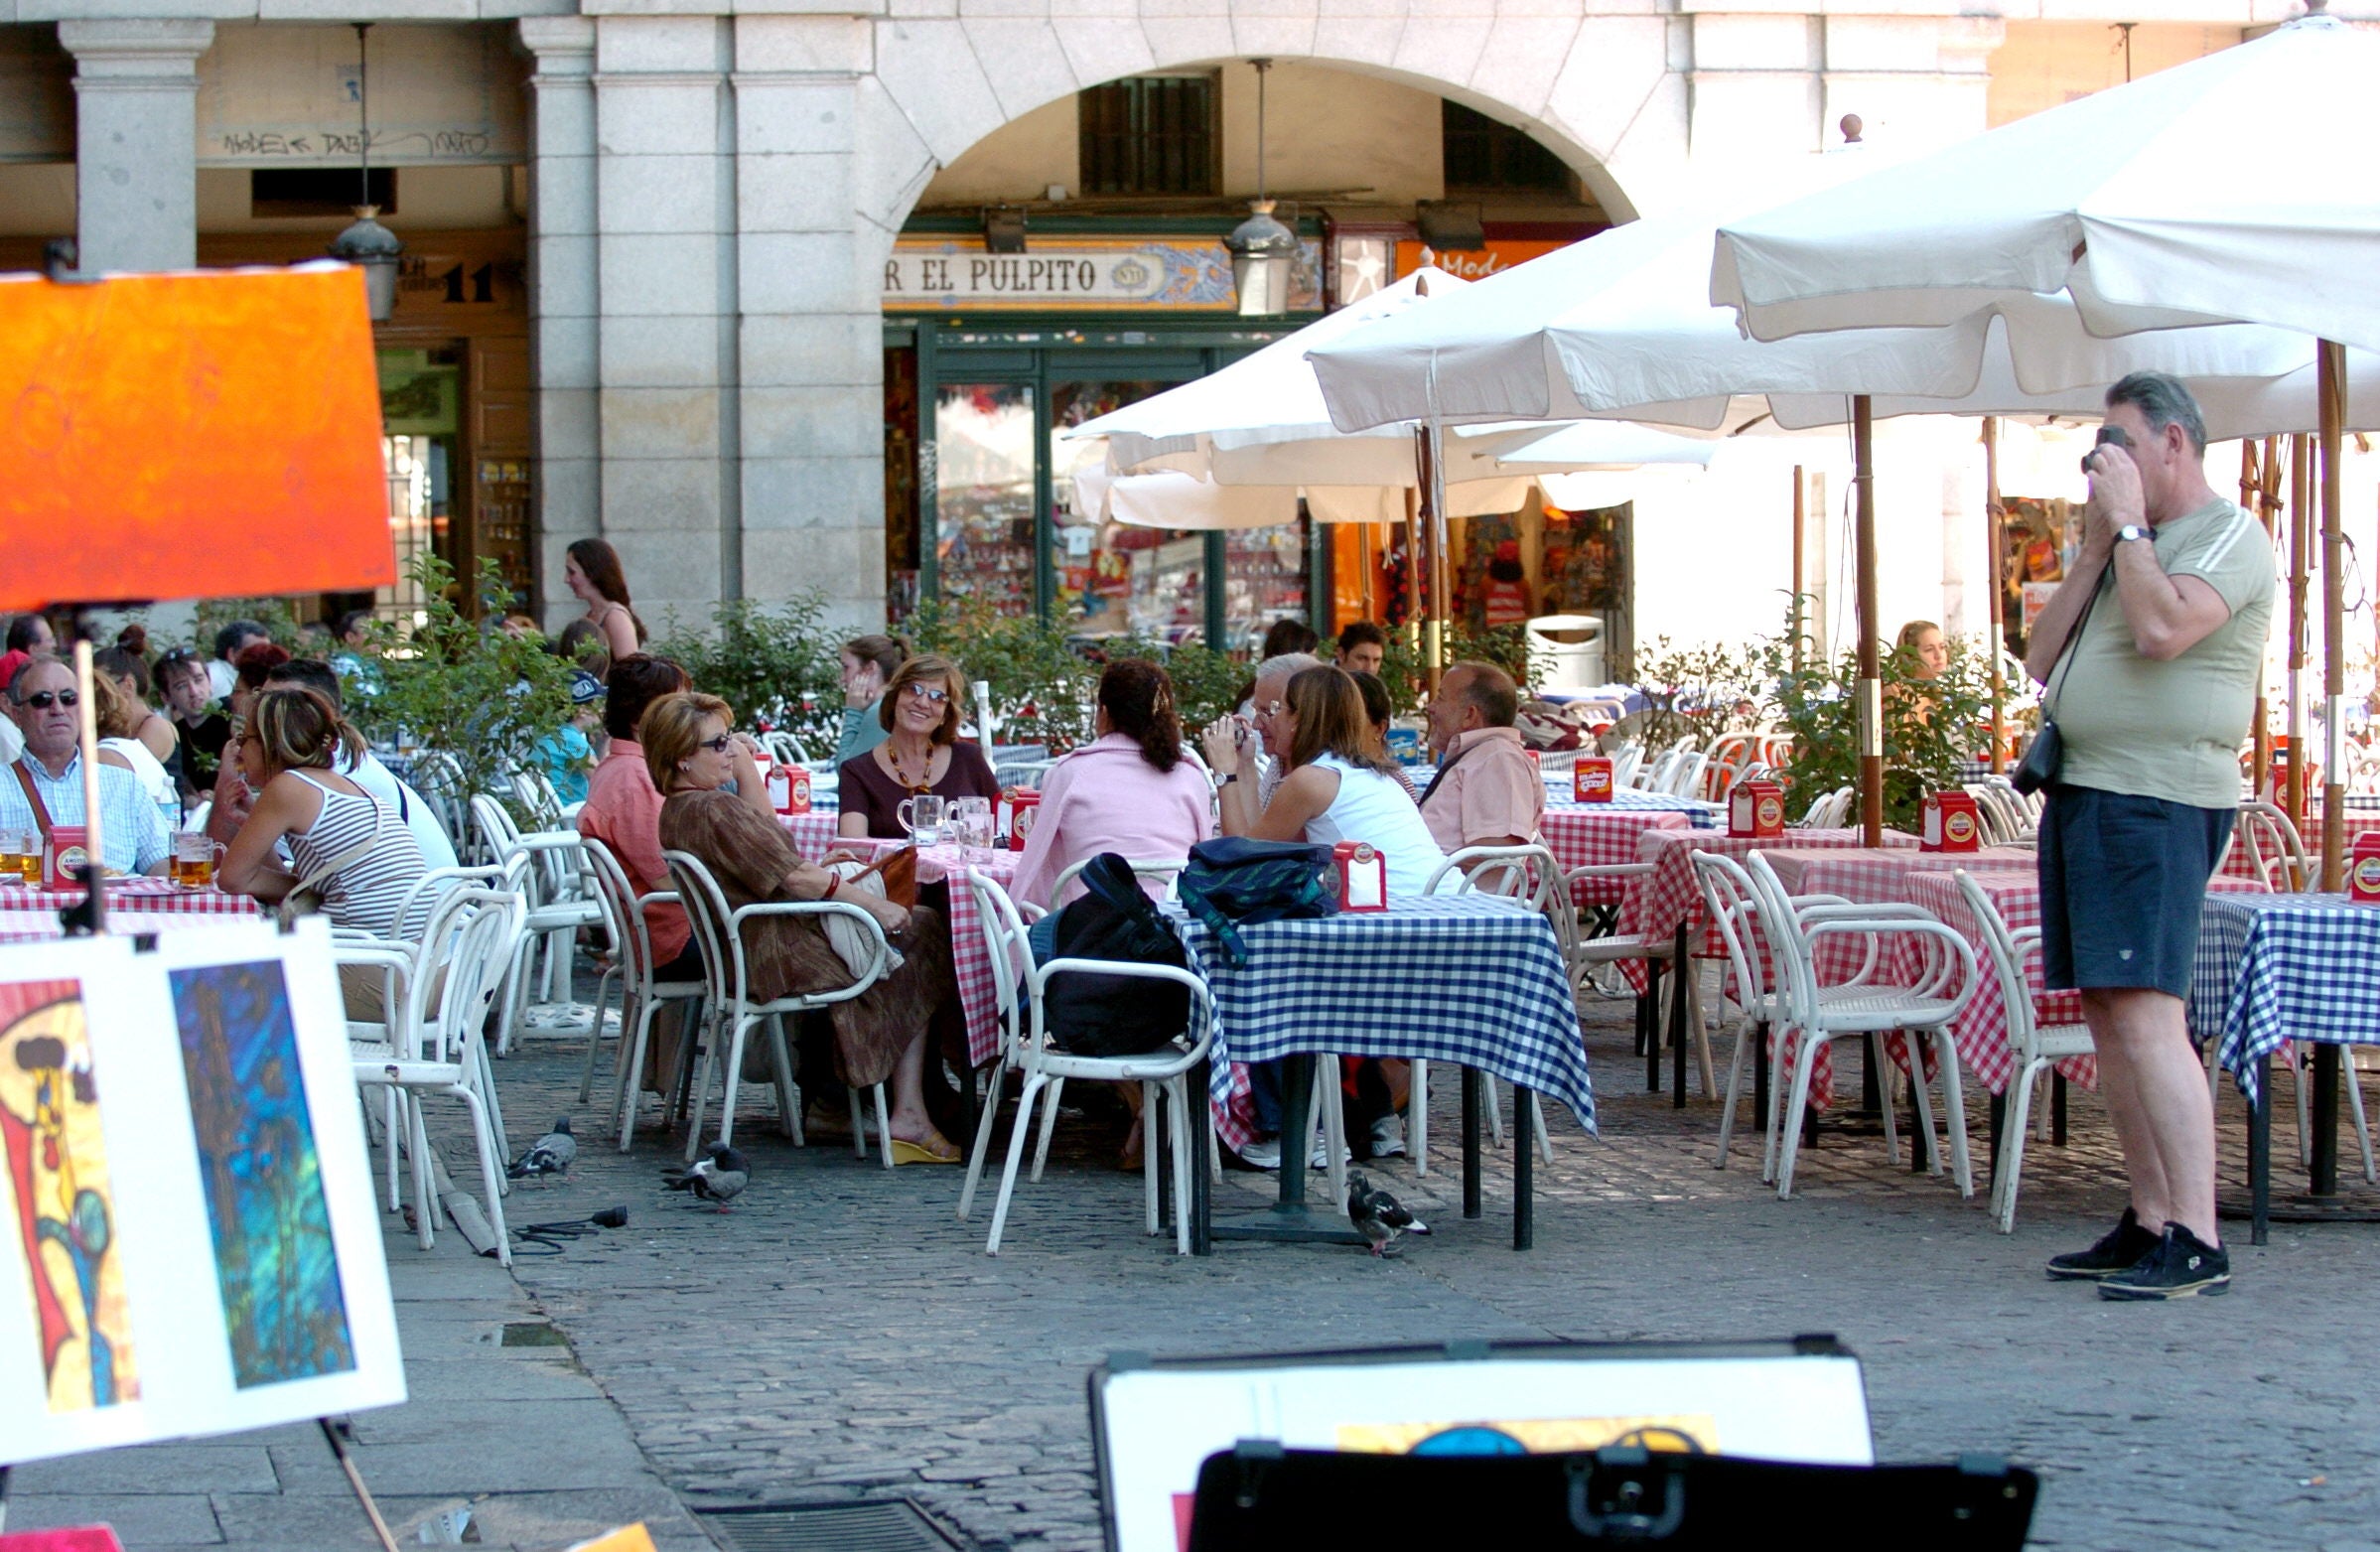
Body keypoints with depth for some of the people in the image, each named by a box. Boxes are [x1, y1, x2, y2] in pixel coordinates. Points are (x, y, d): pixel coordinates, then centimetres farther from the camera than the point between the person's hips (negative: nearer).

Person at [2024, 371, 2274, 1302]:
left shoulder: (2229, 537, -6)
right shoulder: (2132, 543, 21)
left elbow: (2164, 629, -25)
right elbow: (2043, 661, 15)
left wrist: (2128, 524, -13)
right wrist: (2093, 550, 6)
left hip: (2155, 802, -9)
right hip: (2082, 795, 10)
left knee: (2145, 1015, -16)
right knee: (2108, 1016, 8)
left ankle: (2197, 1243, -18)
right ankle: (2149, 1223, 13)